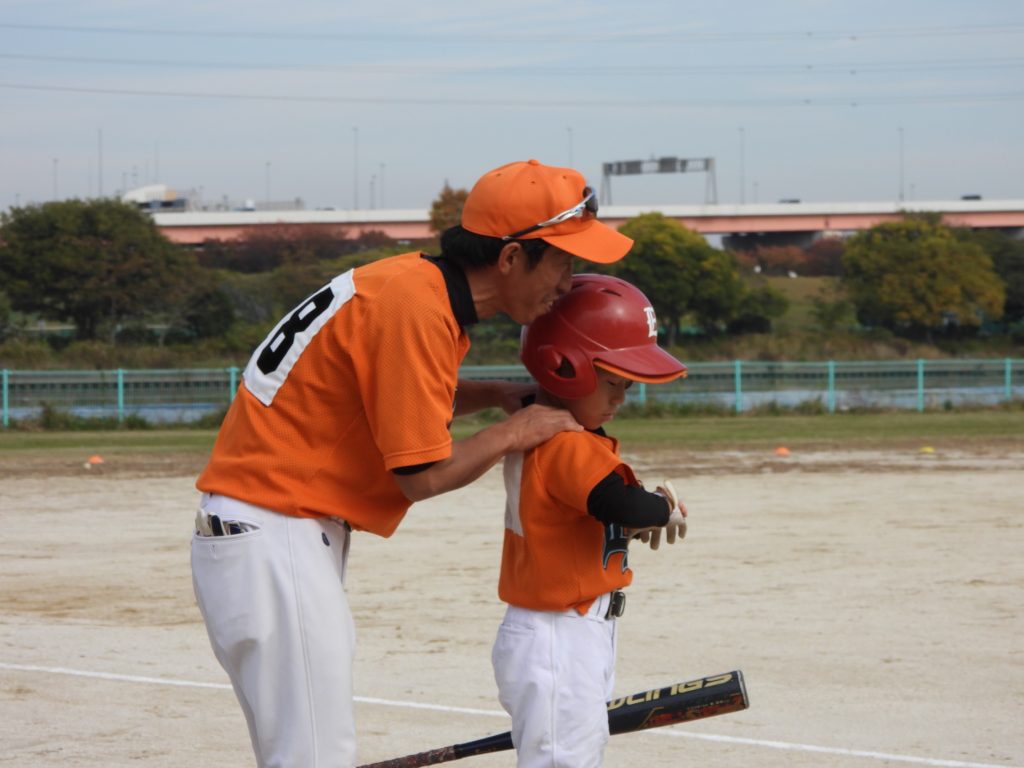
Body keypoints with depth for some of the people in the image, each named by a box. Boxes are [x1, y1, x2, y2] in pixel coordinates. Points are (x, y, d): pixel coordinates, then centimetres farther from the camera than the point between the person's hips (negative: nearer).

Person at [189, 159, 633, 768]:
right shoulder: (415, 306, -20)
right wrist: (515, 432, -3)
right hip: (269, 540, -10)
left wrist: (494, 395, 14)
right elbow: (421, 475, -19)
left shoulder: (426, 286, 9)